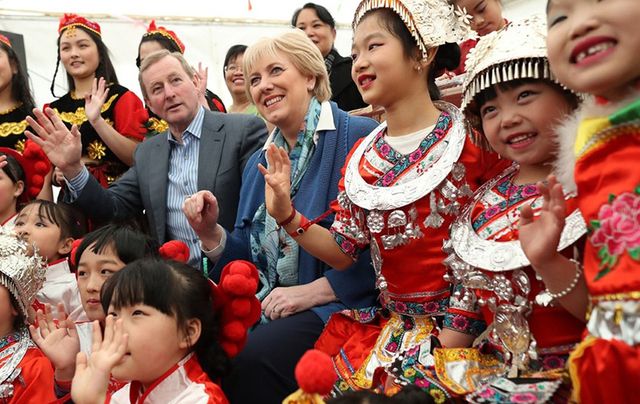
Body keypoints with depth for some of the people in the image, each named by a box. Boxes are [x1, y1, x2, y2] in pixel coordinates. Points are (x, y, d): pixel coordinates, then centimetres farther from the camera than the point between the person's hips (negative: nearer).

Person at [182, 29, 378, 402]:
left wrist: (312, 291, -17)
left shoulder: (359, 137, -8)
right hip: (268, 308, 6)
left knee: (253, 359, -30)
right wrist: (211, 233, -1)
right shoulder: (259, 162, 16)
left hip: (341, 305, -6)